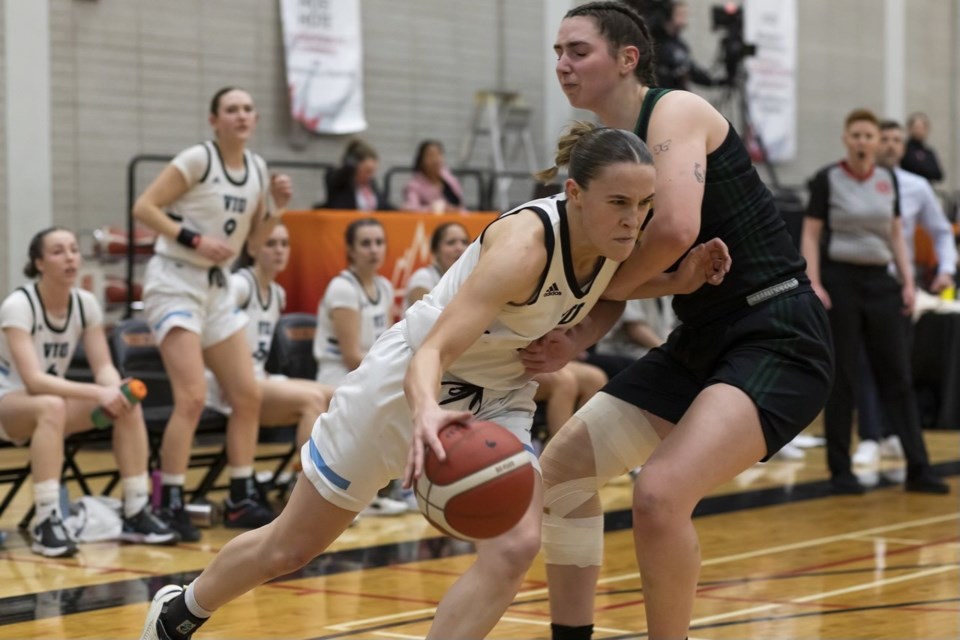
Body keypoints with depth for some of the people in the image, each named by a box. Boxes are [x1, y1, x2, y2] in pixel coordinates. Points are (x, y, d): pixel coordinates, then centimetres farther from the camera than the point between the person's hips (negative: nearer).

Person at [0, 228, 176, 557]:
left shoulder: (86, 303, -4)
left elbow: (103, 366, -5)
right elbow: (33, 379, -31)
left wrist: (115, 390, -29)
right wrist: (98, 393, -39)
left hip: (51, 400, 6)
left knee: (128, 405, -18)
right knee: (51, 407, -40)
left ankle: (136, 514, -13)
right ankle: (45, 524, -38)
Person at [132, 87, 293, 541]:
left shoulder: (256, 168, 8)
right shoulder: (198, 159, -12)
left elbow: (254, 240, 16)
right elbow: (143, 208, -15)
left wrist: (276, 207, -1)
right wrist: (195, 240, -22)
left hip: (216, 286, 8)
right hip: (175, 282, -8)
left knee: (247, 395, 6)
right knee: (193, 397, -17)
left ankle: (241, 501, 15)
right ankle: (169, 505, -10)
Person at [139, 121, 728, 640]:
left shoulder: (614, 242, -14)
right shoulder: (525, 244, -35)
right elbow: (433, 351, -42)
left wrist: (677, 282, -10)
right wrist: (427, 412, -65)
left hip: (499, 397, 6)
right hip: (410, 379, -5)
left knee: (516, 547, -20)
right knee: (290, 548, 9)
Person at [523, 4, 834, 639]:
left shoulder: (675, 111, -12)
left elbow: (676, 228, -29)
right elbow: (616, 275, 13)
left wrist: (601, 287, -12)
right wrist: (574, 340, -8)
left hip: (776, 335, -9)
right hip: (703, 340, 10)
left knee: (660, 492, -26)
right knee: (562, 466, 10)